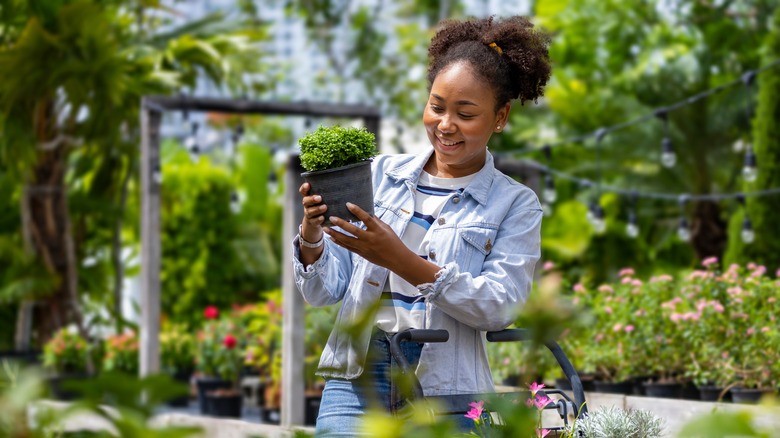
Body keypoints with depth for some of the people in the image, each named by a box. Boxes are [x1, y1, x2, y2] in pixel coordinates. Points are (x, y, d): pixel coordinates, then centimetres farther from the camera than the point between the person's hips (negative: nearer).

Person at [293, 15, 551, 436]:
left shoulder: (515, 204, 5)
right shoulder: (379, 174, 10)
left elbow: (499, 307, -10)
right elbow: (325, 292, 9)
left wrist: (403, 262, -21)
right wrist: (311, 240, -13)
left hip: (446, 391, -1)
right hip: (356, 379, 1)